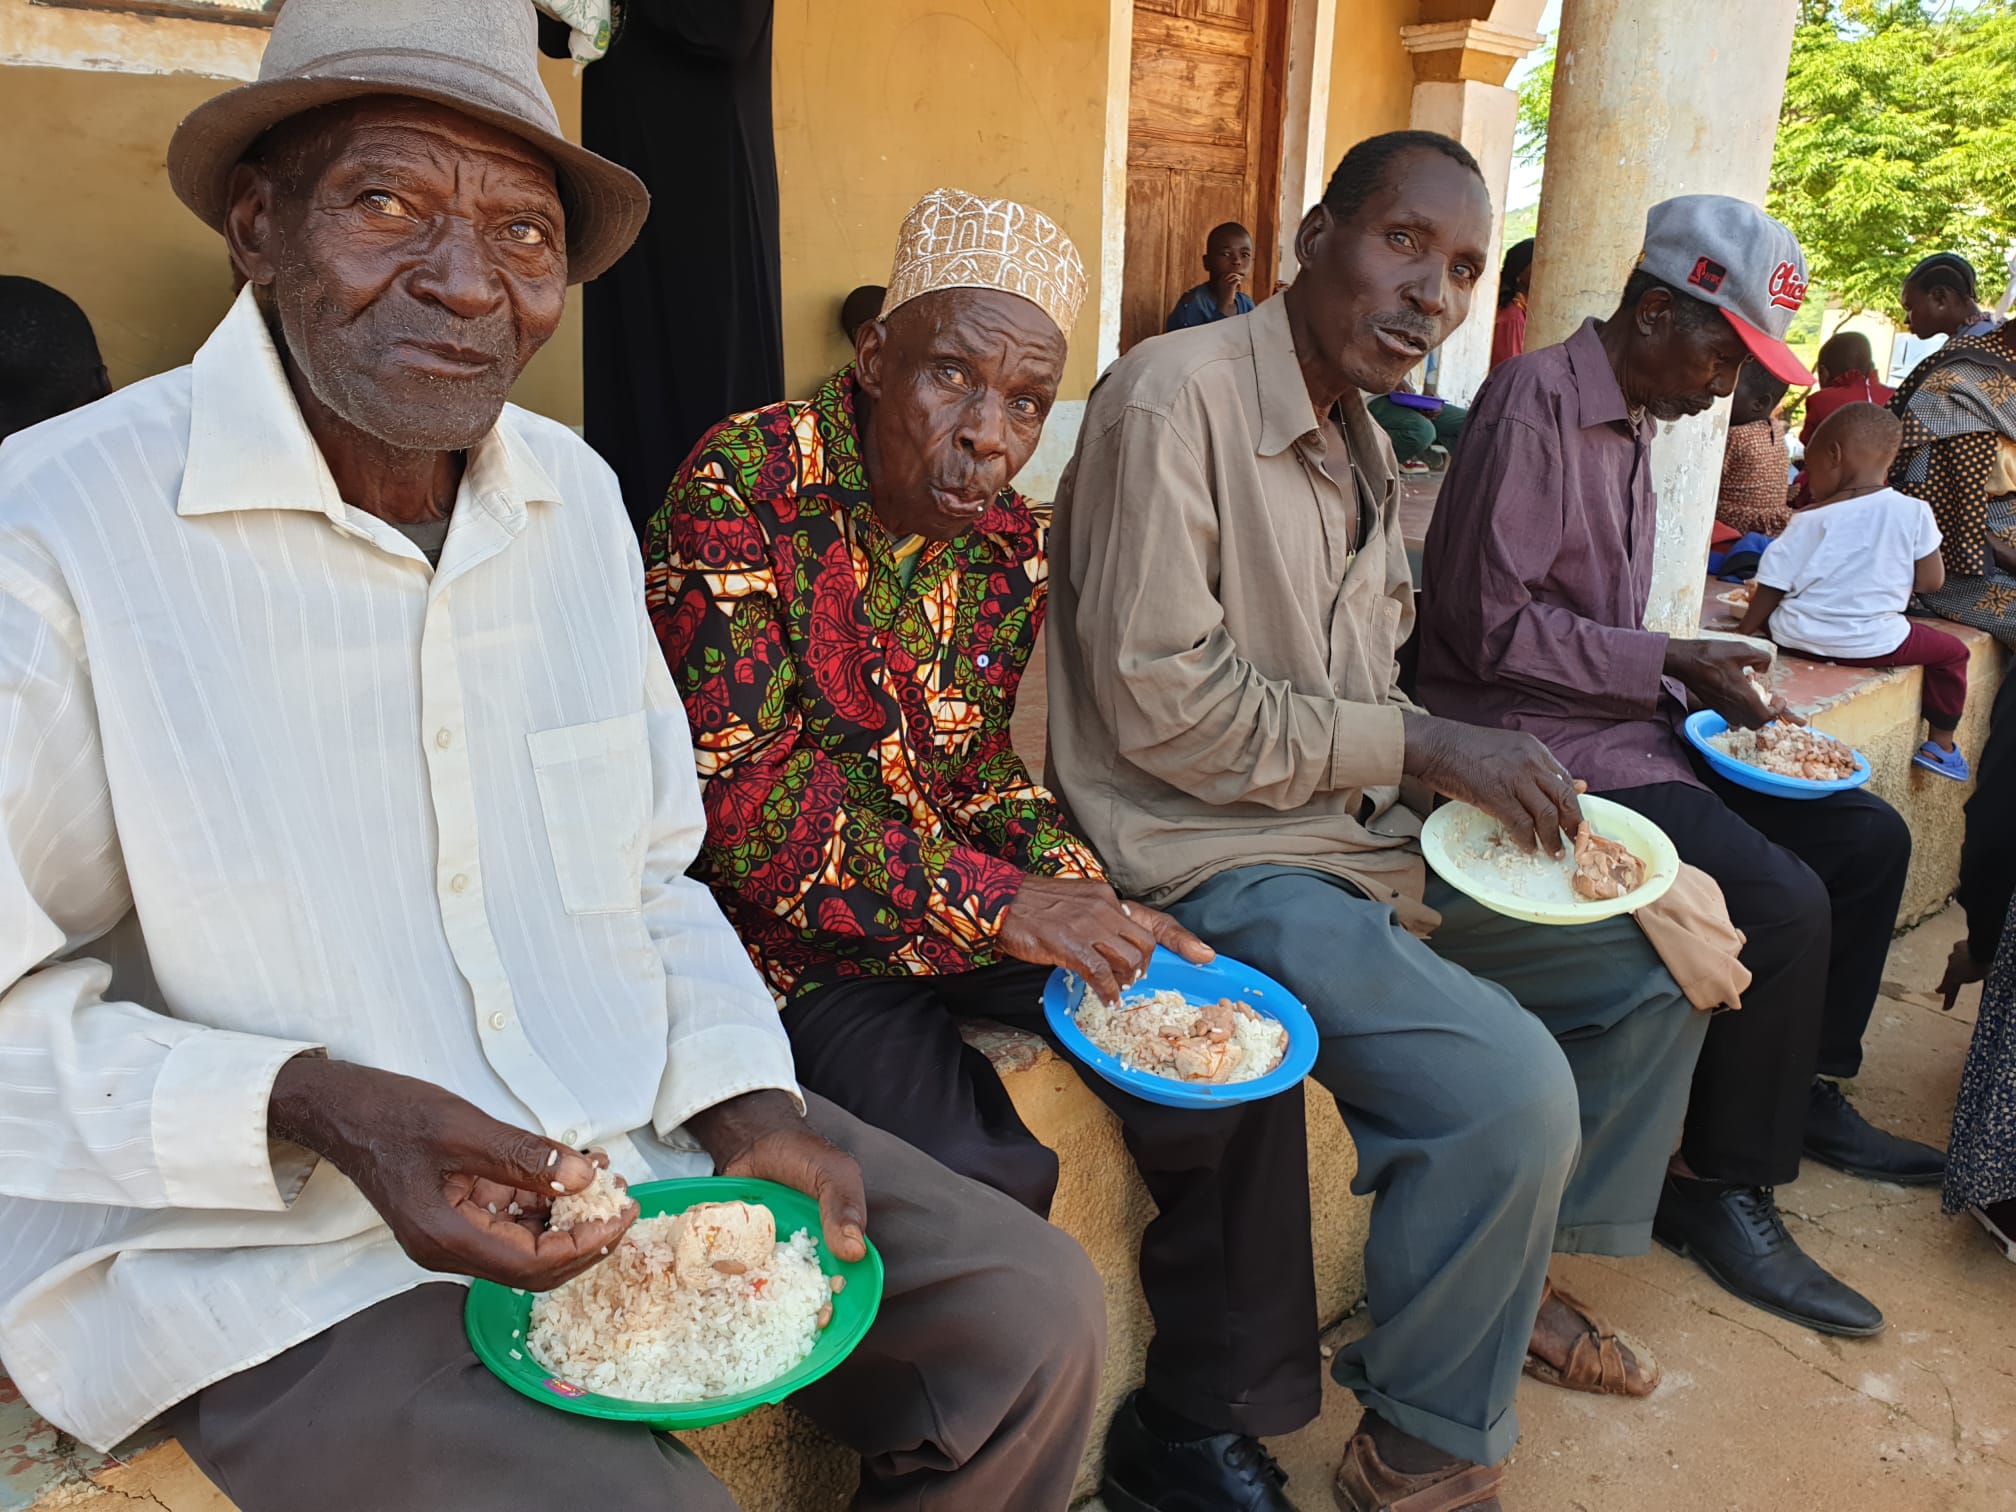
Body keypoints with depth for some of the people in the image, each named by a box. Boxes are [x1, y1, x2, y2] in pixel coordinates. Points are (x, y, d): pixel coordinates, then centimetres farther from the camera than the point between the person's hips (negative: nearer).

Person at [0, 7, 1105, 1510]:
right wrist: (312, 1110, -23)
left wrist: (744, 1100, -4)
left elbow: (649, 874, 9)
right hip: (276, 1254, -4)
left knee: (1034, 1315, -1)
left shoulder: (574, 494, 5)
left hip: (642, 1139, 6)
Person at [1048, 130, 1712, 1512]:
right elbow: (1161, 698, -21)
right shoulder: (1179, 394, -14)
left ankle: (1524, 1275, 32)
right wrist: (1419, 746, -16)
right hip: (1219, 868, -10)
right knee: (1513, 1087, -26)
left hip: (1369, 840, 10)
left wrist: (1472, 778, -1)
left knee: (1661, 959, 13)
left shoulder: (1366, 451, 15)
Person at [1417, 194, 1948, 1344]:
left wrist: (1697, 677, 5)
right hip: (1538, 737, -10)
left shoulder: (1632, 422, 17)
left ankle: (1809, 1090, 29)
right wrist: (1672, 663, -15)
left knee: (1869, 837, 11)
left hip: (1624, 722, 10)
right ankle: (1723, 1187, -2)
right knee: (1783, 902, -23)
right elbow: (1490, 621, -20)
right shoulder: (1538, 402, -14)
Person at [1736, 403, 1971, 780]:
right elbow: (1930, 581, 2)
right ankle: (1940, 745, 26)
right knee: (1952, 651, 22)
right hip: (1872, 643, 0)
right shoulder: (1914, 512, -3)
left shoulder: (1811, 520, -4)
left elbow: (1773, 586, -2)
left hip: (1798, 638, 0)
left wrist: (1745, 631, 11)